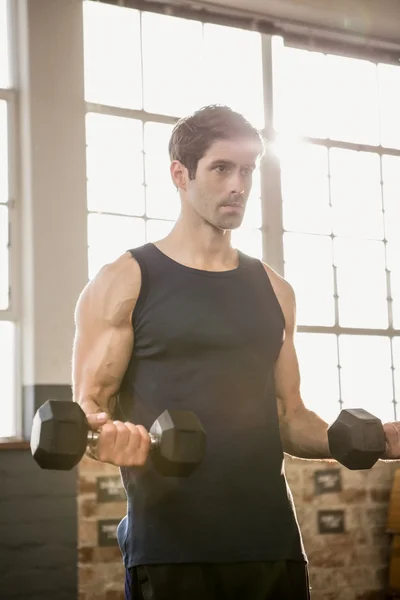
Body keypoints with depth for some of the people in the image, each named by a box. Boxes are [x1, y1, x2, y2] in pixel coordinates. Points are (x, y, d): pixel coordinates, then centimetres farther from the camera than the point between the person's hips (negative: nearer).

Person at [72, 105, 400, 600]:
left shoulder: (273, 290, 14)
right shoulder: (124, 282, 0)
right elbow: (88, 404, -4)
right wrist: (107, 435, -27)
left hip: (272, 539, 5)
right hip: (171, 547, -4)